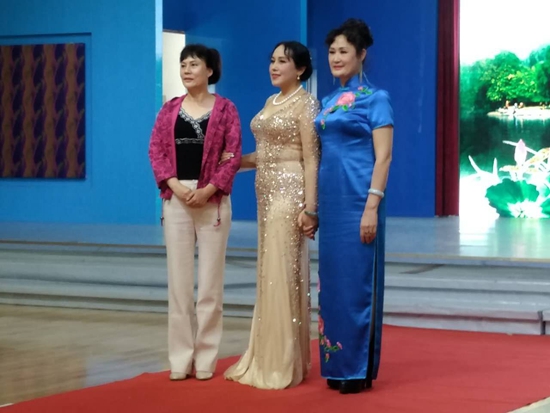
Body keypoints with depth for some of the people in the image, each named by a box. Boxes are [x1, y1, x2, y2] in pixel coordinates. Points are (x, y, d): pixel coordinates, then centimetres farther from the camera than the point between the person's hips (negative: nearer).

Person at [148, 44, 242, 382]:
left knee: (211, 280, 1)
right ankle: (181, 358, 8)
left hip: (212, 199, -2)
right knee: (179, 279, 2)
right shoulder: (170, 109, 10)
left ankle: (206, 357, 8)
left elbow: (234, 155, -3)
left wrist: (208, 190, -14)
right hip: (175, 198, 2)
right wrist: (175, 186, -12)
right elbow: (156, 150, 4)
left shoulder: (225, 108, 2)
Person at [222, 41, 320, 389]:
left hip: (289, 191, -9)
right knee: (269, 274, 10)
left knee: (283, 273, -8)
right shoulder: (271, 102, 15)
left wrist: (310, 207, -20)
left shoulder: (305, 103, -9)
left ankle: (283, 365, -2)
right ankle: (267, 358, 16)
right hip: (267, 191, 9)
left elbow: (311, 159, -15)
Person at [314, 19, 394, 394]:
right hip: (331, 199, 7)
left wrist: (372, 207, -19)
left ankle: (359, 368, 2)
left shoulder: (375, 98, -5)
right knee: (332, 281, 9)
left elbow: (383, 156, -11)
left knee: (355, 280, -5)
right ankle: (337, 365, 16)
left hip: (357, 198, -7)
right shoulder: (329, 102, 15)